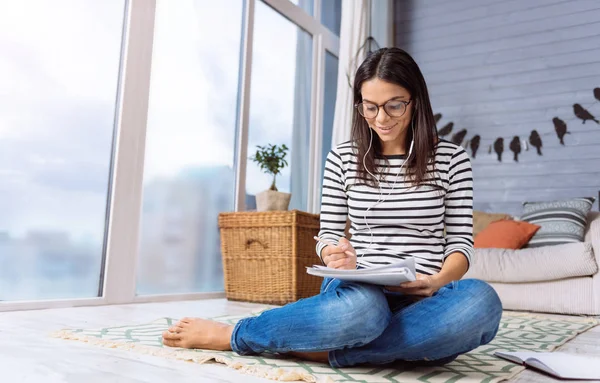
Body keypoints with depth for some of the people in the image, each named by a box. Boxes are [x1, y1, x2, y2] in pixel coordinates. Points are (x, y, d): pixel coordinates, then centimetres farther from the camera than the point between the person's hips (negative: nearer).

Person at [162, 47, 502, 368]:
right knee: (362, 306, -41)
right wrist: (334, 256, -15)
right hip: (357, 290, -1)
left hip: (420, 299, 2)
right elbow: (329, 234, 9)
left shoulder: (451, 158, 4)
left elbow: (461, 242, 3)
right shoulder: (343, 159, 7)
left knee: (481, 301, -36)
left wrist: (438, 281, -18)